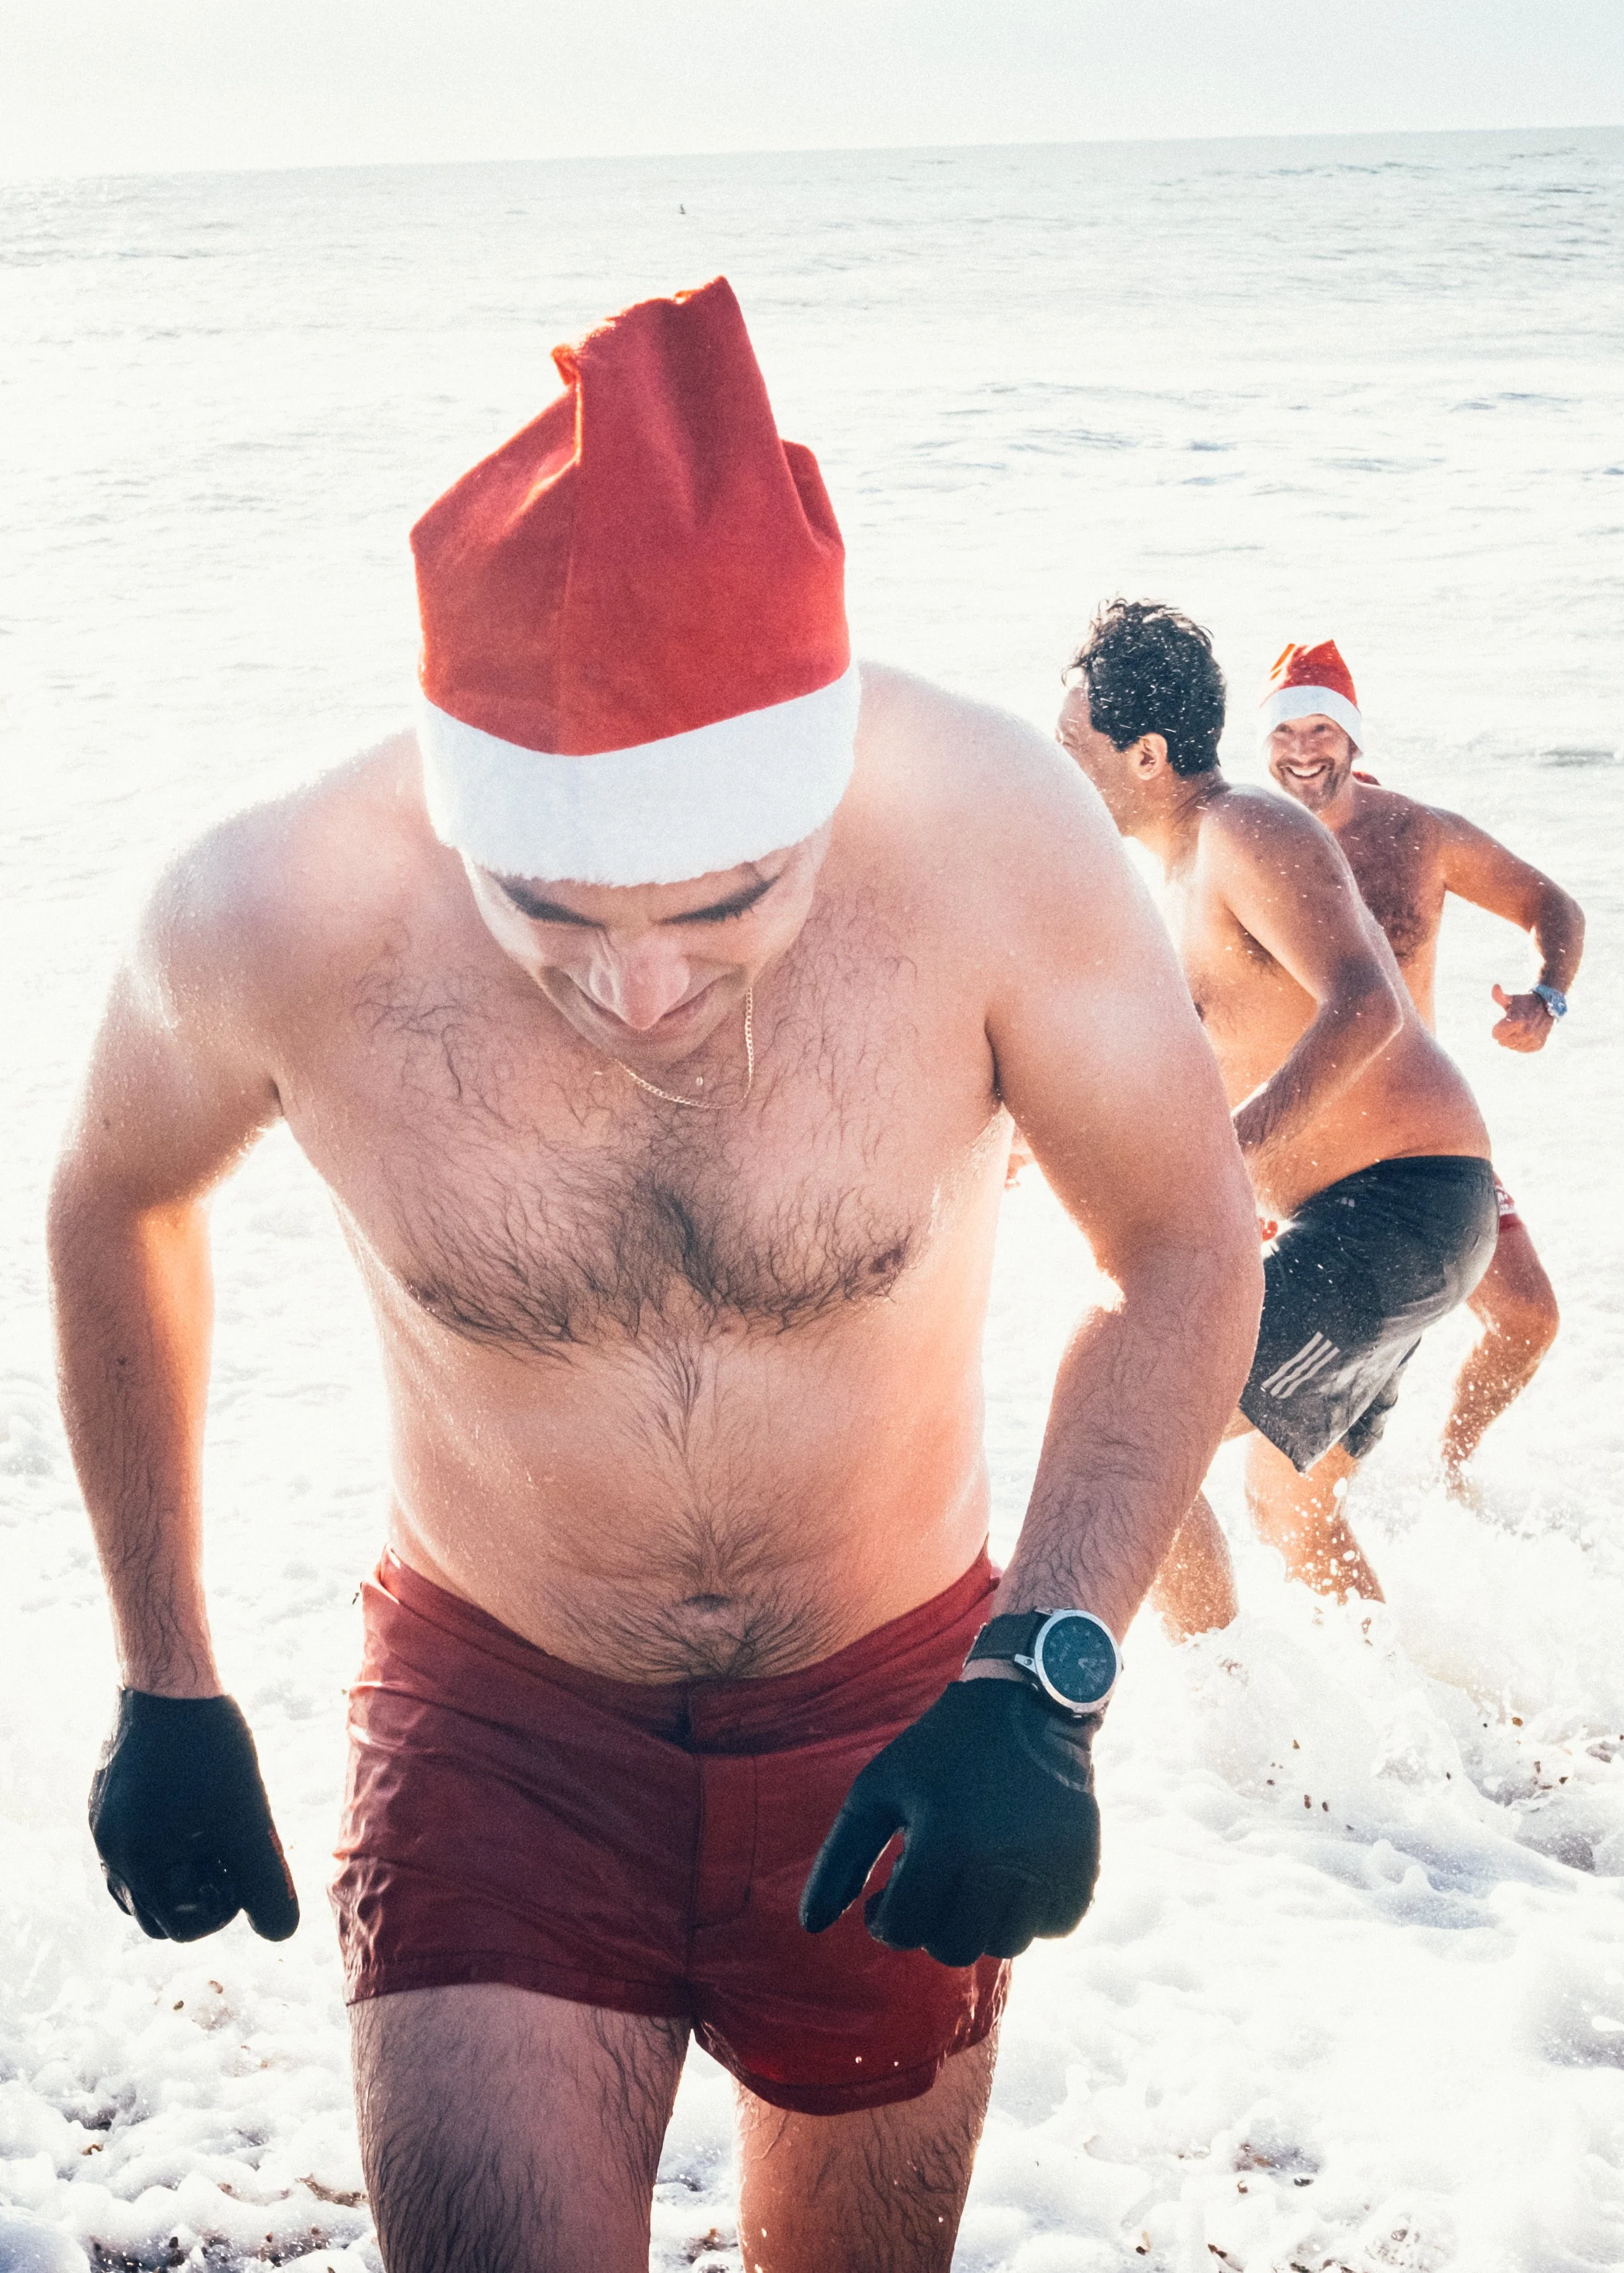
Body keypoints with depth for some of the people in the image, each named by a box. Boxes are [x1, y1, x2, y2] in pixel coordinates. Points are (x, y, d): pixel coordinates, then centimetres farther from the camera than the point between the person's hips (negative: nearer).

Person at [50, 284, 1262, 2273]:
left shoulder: (988, 838, -28)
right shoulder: (274, 916, -26)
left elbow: (1187, 1250, -11)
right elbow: (113, 1206, -2)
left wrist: (1047, 1677, -25)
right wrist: (163, 1685, 3)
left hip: (891, 1708, 1)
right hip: (496, 1707, 0)